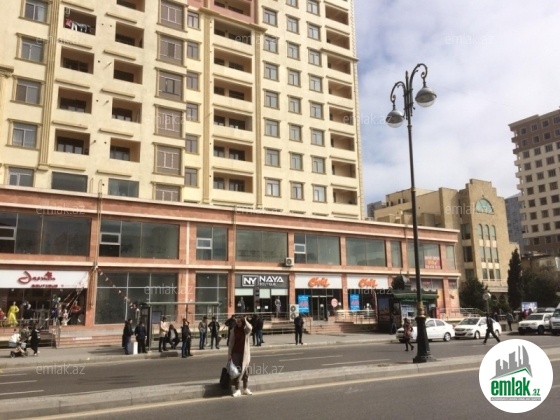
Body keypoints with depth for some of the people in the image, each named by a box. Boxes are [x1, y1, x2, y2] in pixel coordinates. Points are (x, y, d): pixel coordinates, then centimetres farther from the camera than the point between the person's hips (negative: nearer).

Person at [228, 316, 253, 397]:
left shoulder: (246, 330, -4)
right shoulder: (234, 330, 0)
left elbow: (250, 328, -29)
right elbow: (231, 342, 2)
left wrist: (245, 320, -17)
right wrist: (229, 354, -2)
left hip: (245, 353, 0)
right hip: (236, 353, 0)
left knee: (245, 371, 8)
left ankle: (245, 389, 20)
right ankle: (237, 390, 5)